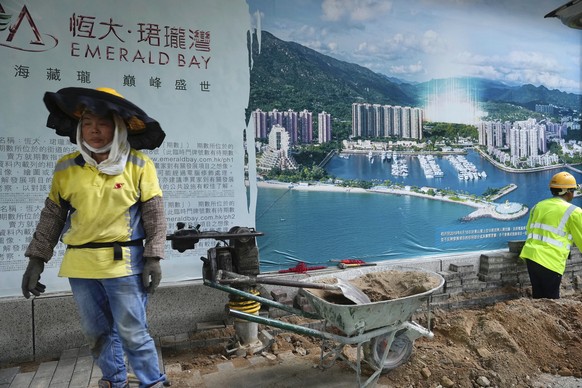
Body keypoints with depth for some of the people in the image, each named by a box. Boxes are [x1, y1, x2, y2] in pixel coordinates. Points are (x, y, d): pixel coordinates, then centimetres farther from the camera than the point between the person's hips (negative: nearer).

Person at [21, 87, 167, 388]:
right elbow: (51, 216, 11)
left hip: (124, 264, -4)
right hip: (80, 266, 4)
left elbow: (154, 214, -4)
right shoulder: (66, 167, 4)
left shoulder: (139, 164, -5)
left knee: (133, 334, 1)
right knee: (97, 333, 17)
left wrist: (153, 258, -9)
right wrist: (36, 259, 9)